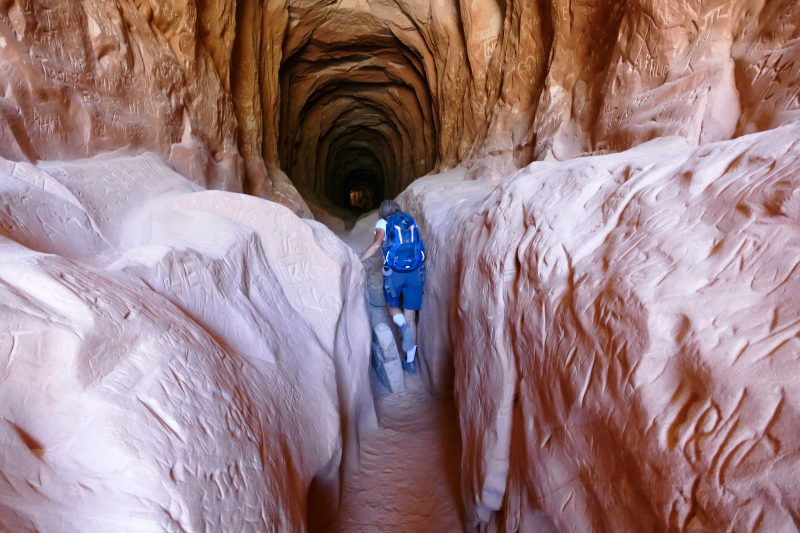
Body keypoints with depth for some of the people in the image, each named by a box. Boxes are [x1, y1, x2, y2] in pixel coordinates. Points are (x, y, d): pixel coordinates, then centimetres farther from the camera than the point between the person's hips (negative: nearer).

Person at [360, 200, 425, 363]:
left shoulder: (383, 223, 6)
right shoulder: (412, 222, 16)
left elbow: (377, 244, -11)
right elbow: (421, 248, 13)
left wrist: (358, 260, -5)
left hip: (394, 272, -3)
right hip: (415, 272, 3)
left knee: (392, 305, 22)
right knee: (411, 315, 8)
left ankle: (403, 326, -12)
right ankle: (410, 361, 9)